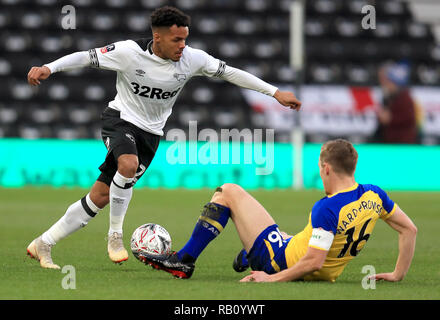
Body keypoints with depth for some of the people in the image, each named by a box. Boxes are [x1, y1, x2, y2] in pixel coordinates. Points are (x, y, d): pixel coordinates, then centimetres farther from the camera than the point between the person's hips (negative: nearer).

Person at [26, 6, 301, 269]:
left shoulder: (191, 59, -11)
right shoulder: (130, 52, -19)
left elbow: (229, 72, -3)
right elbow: (86, 57, -13)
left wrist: (276, 93, -4)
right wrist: (48, 68, -28)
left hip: (151, 133, 3)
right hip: (121, 118, -3)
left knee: (100, 197, 0)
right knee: (129, 164, -37)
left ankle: (44, 244, 11)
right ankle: (115, 235, -18)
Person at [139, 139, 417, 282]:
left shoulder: (327, 209, -28)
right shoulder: (374, 196, -8)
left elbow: (313, 262, -31)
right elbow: (409, 229, 1)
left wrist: (272, 278, -20)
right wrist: (398, 274, 8)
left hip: (283, 263, -8)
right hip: (327, 275, 8)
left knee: (229, 192, 2)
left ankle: (184, 260, 5)